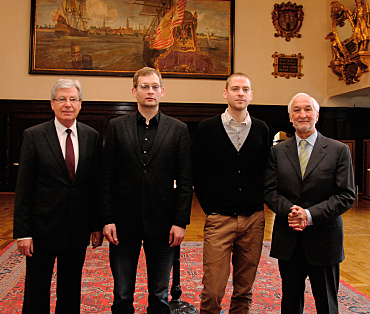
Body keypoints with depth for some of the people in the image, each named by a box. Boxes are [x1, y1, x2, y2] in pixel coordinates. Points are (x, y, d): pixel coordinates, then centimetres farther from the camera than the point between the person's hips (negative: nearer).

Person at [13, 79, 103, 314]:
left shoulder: (92, 137, 2)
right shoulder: (33, 136, -5)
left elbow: (96, 186, 5)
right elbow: (23, 187, -6)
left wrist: (97, 226, 4)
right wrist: (23, 232, -9)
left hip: (77, 232, 2)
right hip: (42, 229, -2)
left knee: (71, 292, 16)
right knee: (37, 292, 12)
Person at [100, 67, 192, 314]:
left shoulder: (178, 129, 2)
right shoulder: (117, 127, 4)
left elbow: (185, 180, 0)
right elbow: (107, 178, 2)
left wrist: (181, 221, -6)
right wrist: (107, 219, -4)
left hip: (162, 224, 0)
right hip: (124, 222, 1)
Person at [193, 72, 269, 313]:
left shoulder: (261, 129, 7)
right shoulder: (207, 128, 1)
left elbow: (266, 172, 11)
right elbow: (198, 173, 4)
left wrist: (258, 205, 4)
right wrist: (209, 208, 1)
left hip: (253, 220, 3)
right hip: (219, 219, -2)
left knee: (245, 289, 12)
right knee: (213, 291, -1)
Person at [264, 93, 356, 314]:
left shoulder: (339, 150, -1)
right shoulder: (278, 151, 5)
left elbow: (346, 195, -7)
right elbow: (270, 191, 1)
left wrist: (310, 215, -18)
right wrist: (290, 211, -18)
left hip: (324, 239, -1)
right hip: (288, 241, 2)